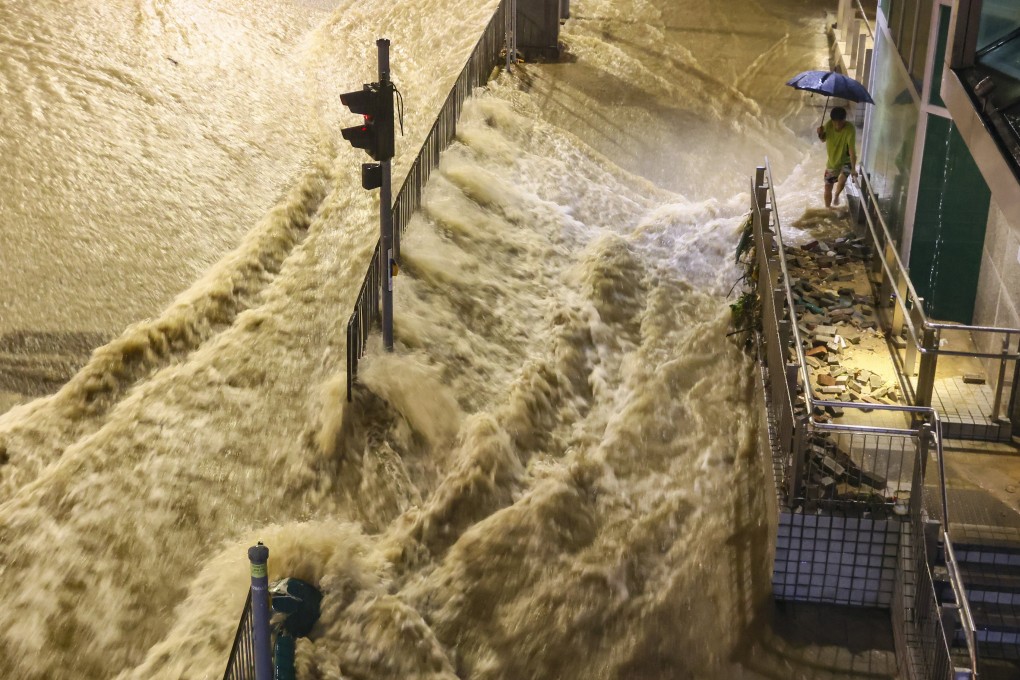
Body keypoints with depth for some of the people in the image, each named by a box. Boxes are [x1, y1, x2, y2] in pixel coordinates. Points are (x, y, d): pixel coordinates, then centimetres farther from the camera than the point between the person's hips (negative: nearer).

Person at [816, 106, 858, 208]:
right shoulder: (829, 125, -17)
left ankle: (836, 195, 3)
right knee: (828, 187, 10)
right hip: (832, 161, 4)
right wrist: (821, 134, -22)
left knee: (842, 179, -31)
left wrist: (853, 168, -42)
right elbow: (823, 139, 2)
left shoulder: (850, 129, -30)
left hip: (846, 161, -4)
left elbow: (852, 150, -35)